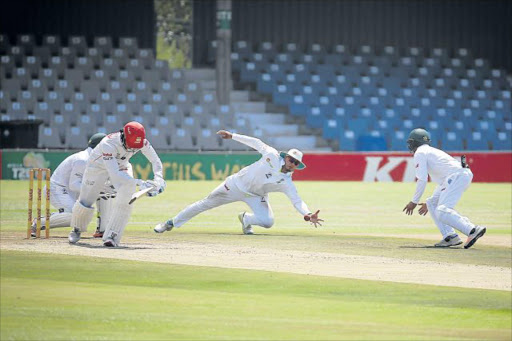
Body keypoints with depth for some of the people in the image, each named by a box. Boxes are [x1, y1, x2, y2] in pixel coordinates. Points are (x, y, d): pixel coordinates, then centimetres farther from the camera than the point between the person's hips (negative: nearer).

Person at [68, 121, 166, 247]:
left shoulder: (141, 142, -28)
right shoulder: (108, 144, -42)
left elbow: (155, 161, -14)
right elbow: (114, 174, -47)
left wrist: (158, 179, -33)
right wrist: (138, 182, -56)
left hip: (121, 167, 3)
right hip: (98, 166, -3)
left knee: (126, 199, -22)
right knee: (85, 203, -1)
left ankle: (112, 236, -16)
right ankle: (77, 229, 32)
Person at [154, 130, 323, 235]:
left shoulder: (287, 183, -17)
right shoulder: (272, 155, -19)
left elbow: (297, 201, -23)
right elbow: (256, 143, -8)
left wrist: (308, 215, -41)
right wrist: (232, 135, -9)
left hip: (256, 196, 1)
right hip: (238, 184, -1)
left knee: (268, 222, -23)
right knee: (206, 204, 2)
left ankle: (246, 219, 12)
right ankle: (172, 223, 19)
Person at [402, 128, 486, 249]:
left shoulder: (420, 153, 5)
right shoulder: (433, 151, 33)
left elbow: (422, 180, -6)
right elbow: (442, 183, 35)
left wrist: (414, 201, 2)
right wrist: (429, 203, 38)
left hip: (457, 176, -9)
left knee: (442, 212, -19)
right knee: (432, 204, 18)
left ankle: (473, 230, -34)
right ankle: (449, 236, 5)